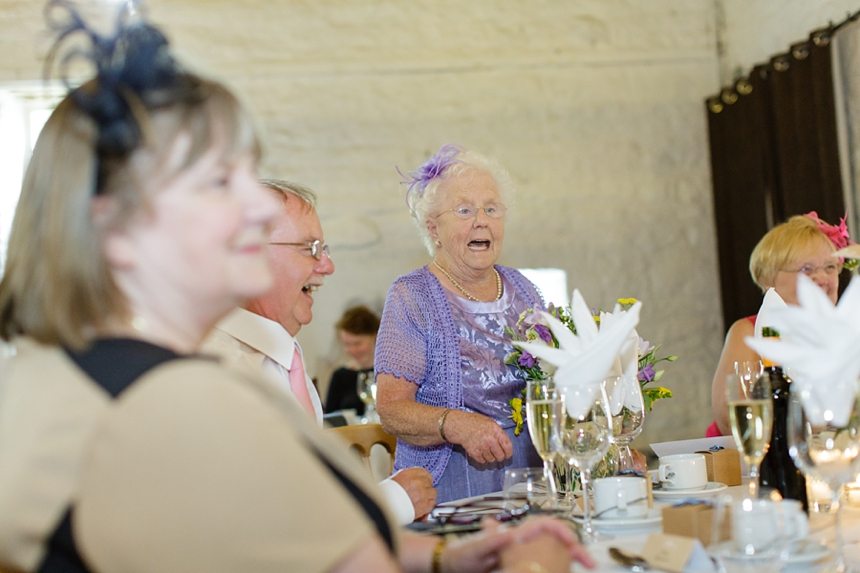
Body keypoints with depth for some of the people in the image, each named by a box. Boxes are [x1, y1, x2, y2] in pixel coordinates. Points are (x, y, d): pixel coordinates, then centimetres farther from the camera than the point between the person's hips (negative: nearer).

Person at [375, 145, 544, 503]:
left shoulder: (521, 289, 14)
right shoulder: (411, 296, -3)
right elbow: (391, 407, -9)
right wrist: (456, 425, -26)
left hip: (533, 474, 5)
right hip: (450, 485, -4)